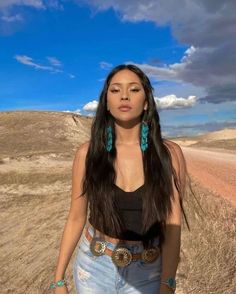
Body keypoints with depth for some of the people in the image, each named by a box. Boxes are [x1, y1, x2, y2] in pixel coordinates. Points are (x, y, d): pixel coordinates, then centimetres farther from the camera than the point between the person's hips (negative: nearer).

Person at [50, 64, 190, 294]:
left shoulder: (169, 154, -12)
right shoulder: (87, 153, -11)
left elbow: (172, 225, -12)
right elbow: (76, 218, -4)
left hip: (147, 272, 0)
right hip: (94, 266, 1)